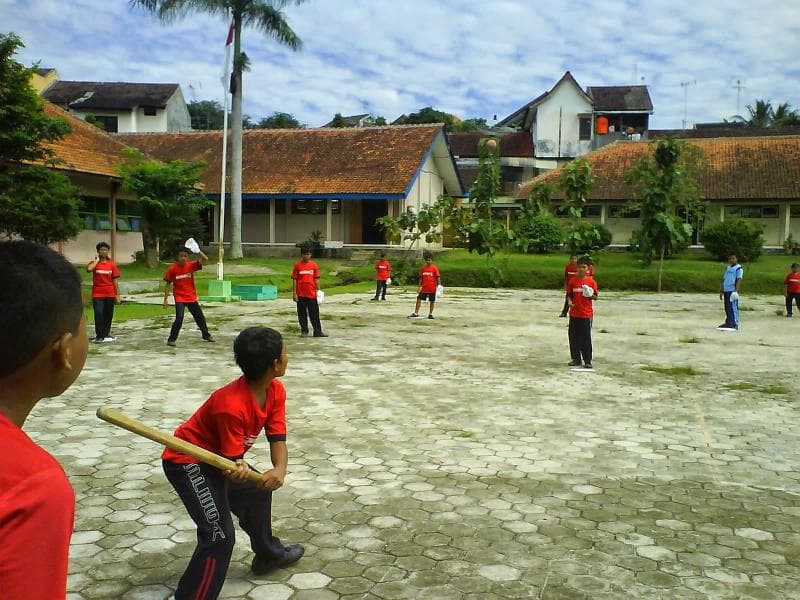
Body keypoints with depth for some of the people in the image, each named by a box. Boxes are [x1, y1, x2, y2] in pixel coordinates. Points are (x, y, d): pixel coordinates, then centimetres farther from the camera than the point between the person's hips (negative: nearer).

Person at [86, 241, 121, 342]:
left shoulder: (112, 264, 5)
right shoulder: (94, 263, 1)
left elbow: (115, 281, 6)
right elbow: (89, 269, -25)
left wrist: (117, 296, 2)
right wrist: (97, 260, -10)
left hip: (110, 294, 2)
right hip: (97, 294, -2)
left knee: (108, 315, 9)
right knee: (99, 314, -11)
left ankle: (106, 334, 23)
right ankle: (99, 336, -3)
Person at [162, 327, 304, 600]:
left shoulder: (276, 391, -9)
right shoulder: (232, 405, -33)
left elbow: (278, 438, -14)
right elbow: (231, 458, -26)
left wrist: (279, 469, -33)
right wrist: (238, 471, -48)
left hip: (217, 457, 10)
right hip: (187, 462, -10)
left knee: (258, 491, 26)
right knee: (220, 535, -18)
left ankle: (268, 554, 50)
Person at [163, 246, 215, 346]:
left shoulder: (191, 265, -6)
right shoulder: (172, 268, -10)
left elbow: (205, 259, -18)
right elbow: (168, 284, -3)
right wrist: (166, 299, -5)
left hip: (191, 297, 3)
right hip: (179, 298, -3)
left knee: (200, 317, 14)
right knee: (179, 318, -19)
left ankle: (206, 335, 35)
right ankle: (171, 339, -5)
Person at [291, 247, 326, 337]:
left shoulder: (314, 265, 3)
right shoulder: (297, 265, -1)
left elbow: (316, 278, 8)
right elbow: (294, 280, 1)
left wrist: (318, 290, 5)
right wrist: (294, 293, -3)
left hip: (312, 293, 1)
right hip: (300, 294, -1)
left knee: (315, 313, 3)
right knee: (302, 313, 7)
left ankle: (318, 331, 8)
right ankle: (304, 331, 18)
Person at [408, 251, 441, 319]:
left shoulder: (434, 268, -5)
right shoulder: (423, 268, 6)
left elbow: (438, 277, -5)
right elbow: (421, 278, 12)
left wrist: (438, 285, -14)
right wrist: (420, 287, 10)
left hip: (432, 288, -3)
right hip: (424, 288, 3)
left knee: (432, 301, 6)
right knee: (419, 299, -1)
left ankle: (430, 314, 18)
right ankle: (416, 313, 6)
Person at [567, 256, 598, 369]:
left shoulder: (591, 281, -3)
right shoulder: (572, 281, 3)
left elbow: (595, 297, 1)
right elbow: (569, 295, 9)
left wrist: (591, 295, -20)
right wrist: (570, 302, -10)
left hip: (586, 314, -3)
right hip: (574, 313, 3)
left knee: (586, 338, 0)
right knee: (573, 337, 7)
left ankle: (587, 361, 8)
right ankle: (576, 359, 19)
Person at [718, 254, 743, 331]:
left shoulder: (739, 268, -2)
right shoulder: (728, 268, 21)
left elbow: (739, 280, -12)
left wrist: (736, 291, -22)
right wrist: (721, 292, 24)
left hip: (732, 291, -8)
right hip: (726, 291, 8)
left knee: (733, 308, -10)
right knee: (727, 308, 10)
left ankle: (734, 325, -10)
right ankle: (728, 323, 17)